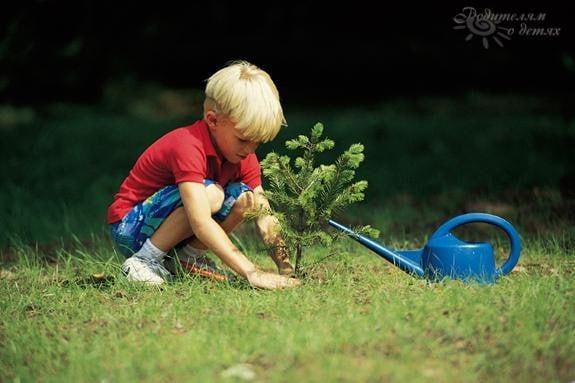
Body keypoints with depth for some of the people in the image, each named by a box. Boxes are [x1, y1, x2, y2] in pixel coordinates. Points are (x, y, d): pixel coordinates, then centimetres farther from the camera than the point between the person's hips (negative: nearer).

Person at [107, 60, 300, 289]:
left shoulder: (244, 158, -4)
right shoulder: (188, 146, -30)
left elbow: (265, 217, -8)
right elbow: (201, 222, -40)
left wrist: (286, 270, -23)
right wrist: (251, 273, -46)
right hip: (129, 229, -7)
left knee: (244, 196, -12)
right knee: (210, 194, -31)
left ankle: (189, 256, 1)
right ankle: (144, 261, -18)